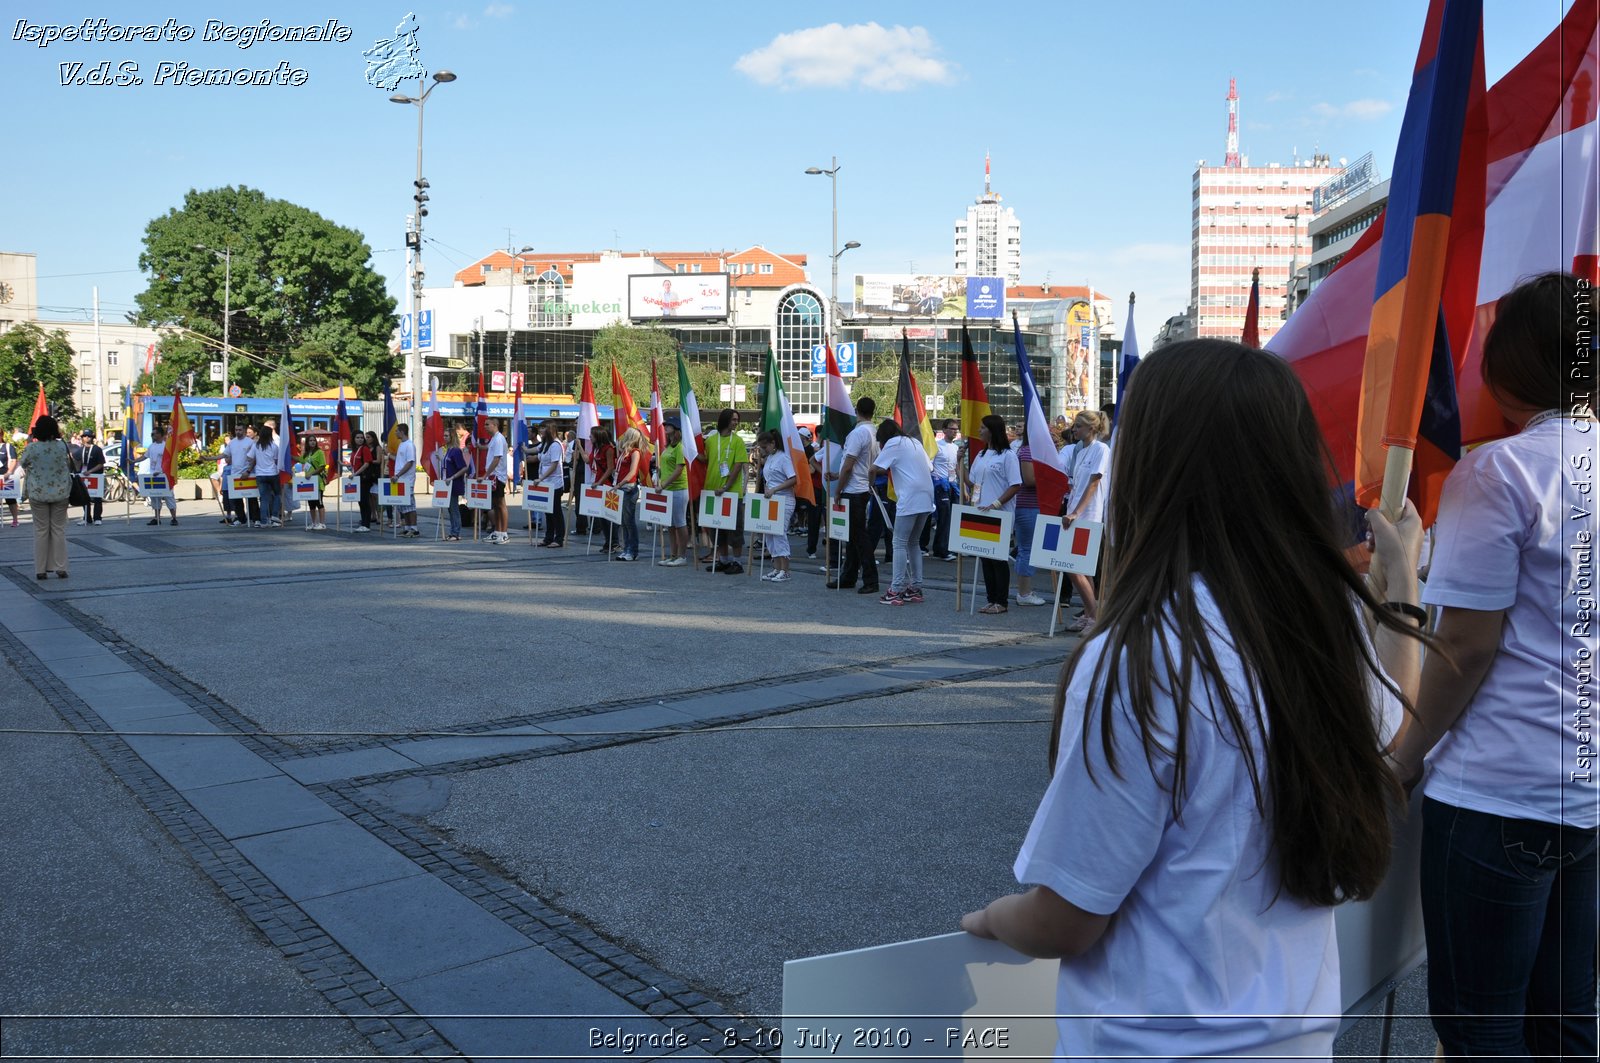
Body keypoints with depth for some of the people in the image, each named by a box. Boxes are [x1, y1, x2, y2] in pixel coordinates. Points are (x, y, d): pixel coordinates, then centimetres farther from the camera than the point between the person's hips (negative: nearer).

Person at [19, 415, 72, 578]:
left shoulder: (31, 448, -11)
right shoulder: (62, 446, -8)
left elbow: (23, 464, 6)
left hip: (38, 493, -1)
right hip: (60, 492, 1)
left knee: (41, 530, 6)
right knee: (59, 529, 8)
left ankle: (41, 570, 8)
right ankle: (60, 568, 6)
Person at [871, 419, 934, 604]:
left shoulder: (893, 443, -1)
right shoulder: (915, 441, 22)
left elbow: (874, 468, -6)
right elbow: (930, 469, 23)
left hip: (910, 499, -8)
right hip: (926, 498, 8)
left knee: (900, 543, -4)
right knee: (914, 542, 15)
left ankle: (896, 590, -6)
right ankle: (915, 588, 16)